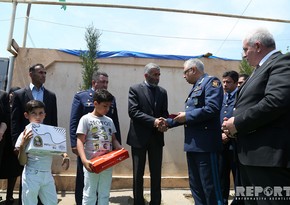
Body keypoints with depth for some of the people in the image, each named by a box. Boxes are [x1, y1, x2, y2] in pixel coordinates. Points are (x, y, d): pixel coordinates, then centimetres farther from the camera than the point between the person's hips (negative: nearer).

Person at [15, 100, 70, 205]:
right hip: (32, 175, -3)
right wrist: (22, 145, -24)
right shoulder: (25, 135, -9)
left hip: (47, 174, 4)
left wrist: (65, 155, -9)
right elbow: (22, 162, -8)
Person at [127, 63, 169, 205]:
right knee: (138, 175, 8)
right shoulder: (135, 89, -3)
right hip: (139, 137, -3)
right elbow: (133, 111, -14)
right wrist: (153, 121, -22)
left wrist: (163, 123, -15)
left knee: (156, 174, 10)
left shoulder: (162, 92, 10)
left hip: (156, 138, 4)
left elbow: (164, 113, 8)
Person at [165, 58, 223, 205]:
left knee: (210, 187, -2)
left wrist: (187, 116, -13)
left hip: (205, 144, -10)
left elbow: (212, 108, -22)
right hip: (193, 144, 10)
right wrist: (168, 122, 18)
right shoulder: (195, 88, 21)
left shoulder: (211, 82, -7)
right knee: (195, 186, 16)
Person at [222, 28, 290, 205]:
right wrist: (236, 124, 6)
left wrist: (238, 123, -16)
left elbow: (276, 101, -24)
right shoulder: (262, 69, 23)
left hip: (269, 154, -10)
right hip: (252, 154, 10)